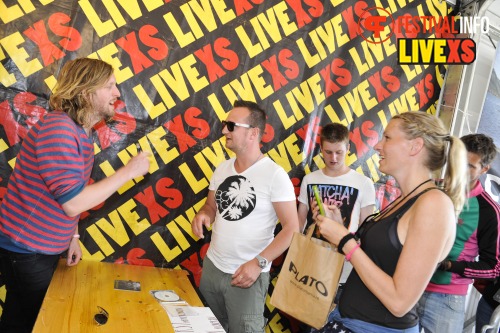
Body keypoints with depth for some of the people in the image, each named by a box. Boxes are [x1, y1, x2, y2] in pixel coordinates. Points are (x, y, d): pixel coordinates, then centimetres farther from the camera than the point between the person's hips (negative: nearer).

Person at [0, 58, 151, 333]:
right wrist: (129, 171, -24)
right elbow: (73, 203, -31)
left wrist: (72, 236, 12)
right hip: (26, 248, -9)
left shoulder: (81, 132, 4)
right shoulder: (58, 127, -26)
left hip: (48, 245, 9)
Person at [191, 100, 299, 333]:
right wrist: (203, 215, -8)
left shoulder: (275, 175, -15)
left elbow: (291, 228, -14)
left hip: (248, 274, -6)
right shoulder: (222, 169, 4)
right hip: (211, 266, 6)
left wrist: (259, 263, -21)